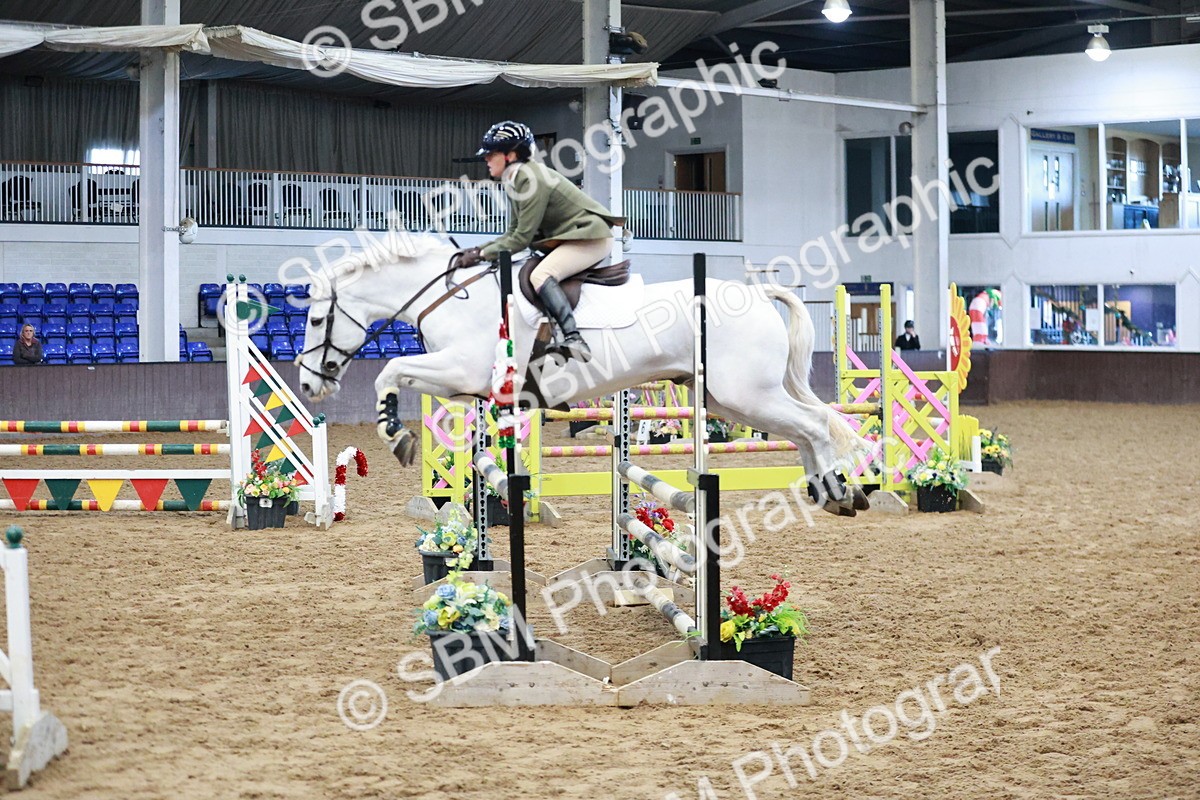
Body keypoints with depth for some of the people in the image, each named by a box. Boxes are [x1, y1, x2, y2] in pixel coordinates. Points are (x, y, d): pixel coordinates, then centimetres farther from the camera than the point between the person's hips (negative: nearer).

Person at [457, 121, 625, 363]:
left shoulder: (531, 180, -20)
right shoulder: (515, 181, 10)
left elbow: (522, 239, -20)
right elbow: (513, 234, 14)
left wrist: (482, 254, -15)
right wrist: (478, 250, 2)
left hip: (592, 237, -11)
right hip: (569, 238, 11)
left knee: (540, 275, -31)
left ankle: (574, 339, -45)